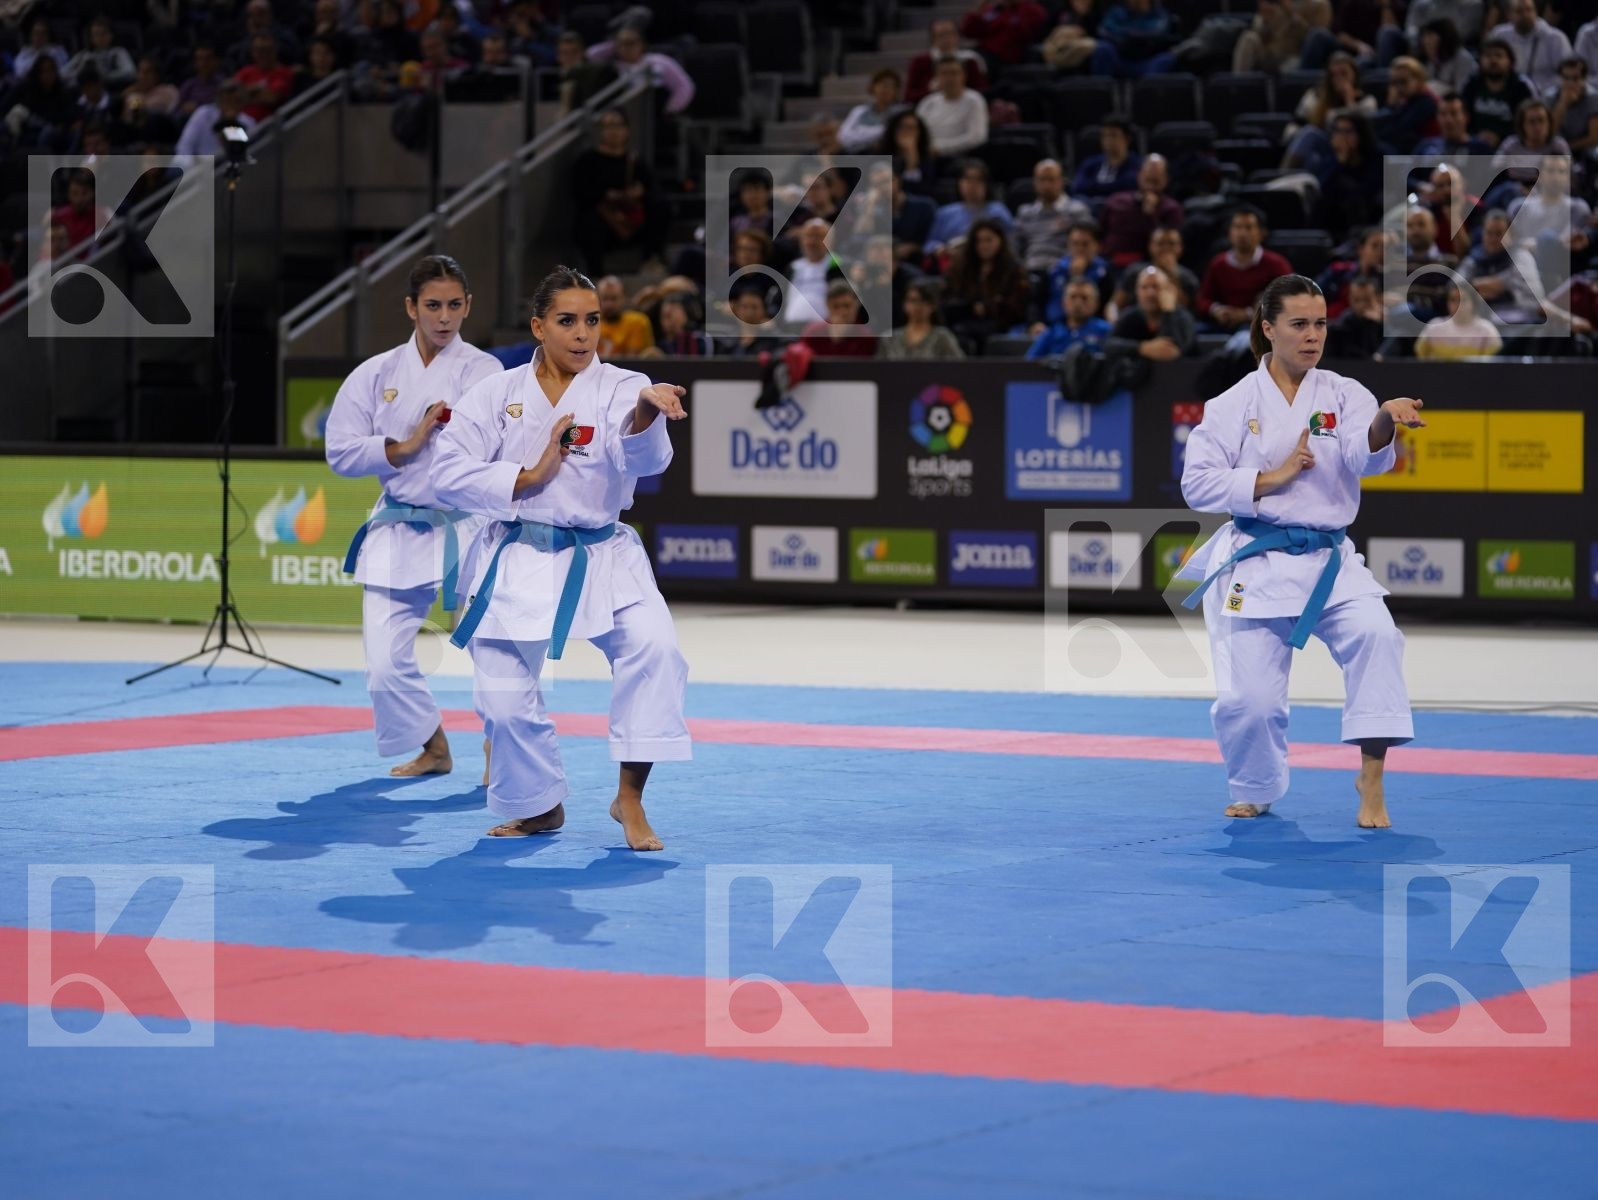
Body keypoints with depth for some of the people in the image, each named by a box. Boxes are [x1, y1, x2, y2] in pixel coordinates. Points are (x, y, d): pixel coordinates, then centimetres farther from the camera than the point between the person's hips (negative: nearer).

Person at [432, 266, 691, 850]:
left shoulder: (619, 387, -4)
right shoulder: (498, 394, 1)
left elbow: (644, 457, -25)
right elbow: (449, 473, -5)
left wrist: (646, 410, -47)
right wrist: (529, 477, -14)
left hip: (602, 560, -1)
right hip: (516, 561, 1)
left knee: (654, 647, -25)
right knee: (505, 699, -1)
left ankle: (629, 797, -13)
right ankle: (540, 806, 26)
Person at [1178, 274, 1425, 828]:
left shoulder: (1344, 395, 2)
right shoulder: (1234, 405, 0)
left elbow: (1364, 455, -18)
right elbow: (1197, 485, -4)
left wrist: (1385, 420, -41)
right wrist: (1274, 477, -14)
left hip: (1329, 561, 1)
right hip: (1255, 566, -1)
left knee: (1374, 633, -28)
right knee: (1249, 699, -6)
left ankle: (1371, 777, -19)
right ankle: (1256, 792, 25)